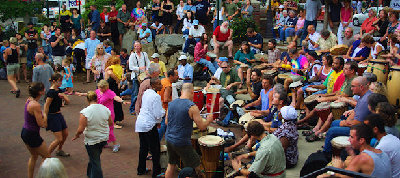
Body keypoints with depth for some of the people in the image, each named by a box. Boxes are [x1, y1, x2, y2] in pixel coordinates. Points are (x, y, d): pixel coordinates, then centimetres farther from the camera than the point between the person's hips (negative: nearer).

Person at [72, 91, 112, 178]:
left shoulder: (85, 112, -20)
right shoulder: (105, 109, -5)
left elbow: (81, 129, -21)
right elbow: (110, 123, 7)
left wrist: (76, 135, -1)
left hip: (92, 141, -5)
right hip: (104, 139, 5)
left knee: (95, 161, 6)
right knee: (94, 158, 25)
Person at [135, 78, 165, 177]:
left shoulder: (146, 92, 8)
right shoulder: (156, 96, -19)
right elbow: (158, 115, -20)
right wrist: (164, 111, -1)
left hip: (140, 123, 9)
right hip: (149, 125, -9)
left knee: (143, 148, 20)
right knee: (155, 150, 3)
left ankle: (141, 170, 30)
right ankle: (156, 172, 11)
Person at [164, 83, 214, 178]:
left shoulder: (171, 103, 3)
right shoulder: (192, 107, -16)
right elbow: (202, 127, -14)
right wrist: (209, 120, 5)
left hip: (169, 139, 7)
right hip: (182, 143, -7)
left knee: (171, 165, 20)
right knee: (195, 168, 7)